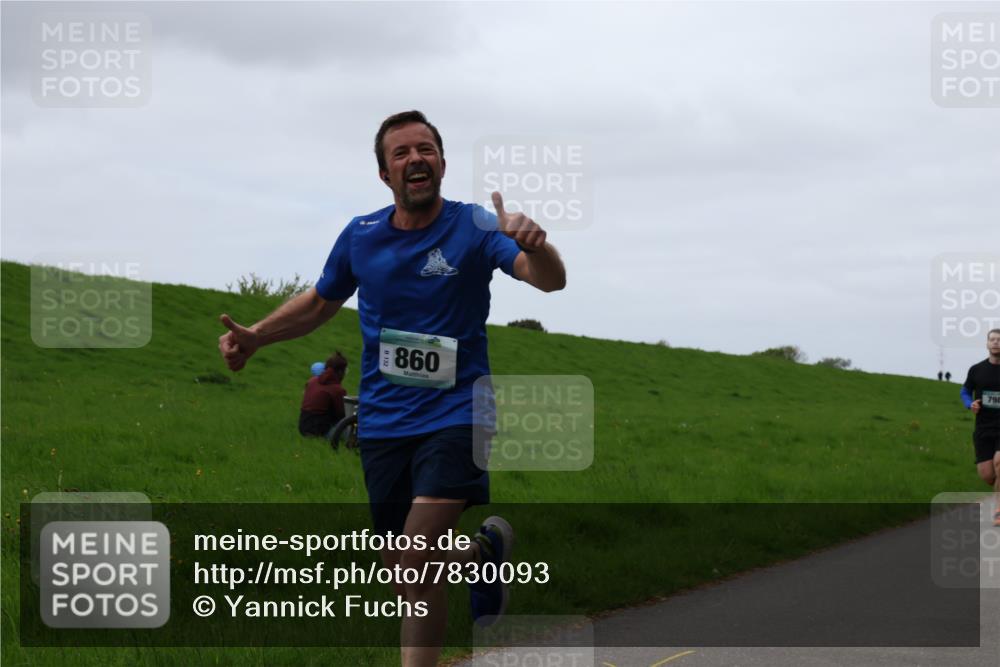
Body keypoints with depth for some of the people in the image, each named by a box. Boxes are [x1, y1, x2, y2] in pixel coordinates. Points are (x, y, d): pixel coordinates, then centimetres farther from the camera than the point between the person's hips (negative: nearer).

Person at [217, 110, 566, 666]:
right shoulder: (360, 237, 3)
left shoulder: (473, 227, -7)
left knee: (417, 563, -21)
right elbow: (320, 303, 20)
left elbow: (551, 281, -21)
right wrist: (254, 337, 6)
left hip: (454, 416, -4)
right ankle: (484, 552, 38)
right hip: (383, 422, 4)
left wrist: (534, 245, -44)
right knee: (405, 574, 10)